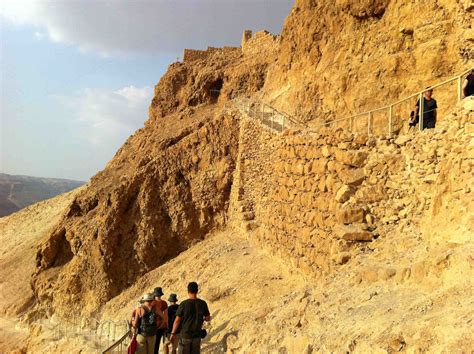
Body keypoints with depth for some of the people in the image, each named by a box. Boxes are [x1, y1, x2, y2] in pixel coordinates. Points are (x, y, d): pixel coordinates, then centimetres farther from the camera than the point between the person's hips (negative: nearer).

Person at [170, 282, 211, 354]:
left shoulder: (184, 304, -13)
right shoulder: (203, 303, -5)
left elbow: (177, 320, -9)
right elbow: (208, 318, 5)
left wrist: (173, 333, 2)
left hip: (185, 335, -3)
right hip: (197, 335, 3)